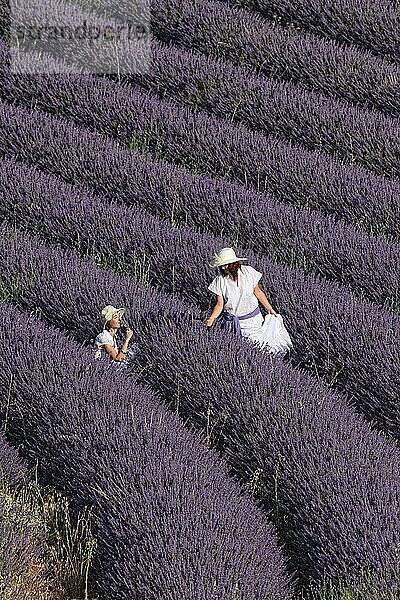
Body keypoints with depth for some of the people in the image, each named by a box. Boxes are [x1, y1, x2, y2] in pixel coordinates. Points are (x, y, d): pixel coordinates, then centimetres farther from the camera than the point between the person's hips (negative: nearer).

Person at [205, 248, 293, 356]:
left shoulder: (248, 272, -9)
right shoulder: (220, 281, -11)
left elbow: (258, 292, 4)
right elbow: (220, 305, -9)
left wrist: (270, 310, 8)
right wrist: (211, 319, -25)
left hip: (253, 319, 1)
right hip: (232, 322, -1)